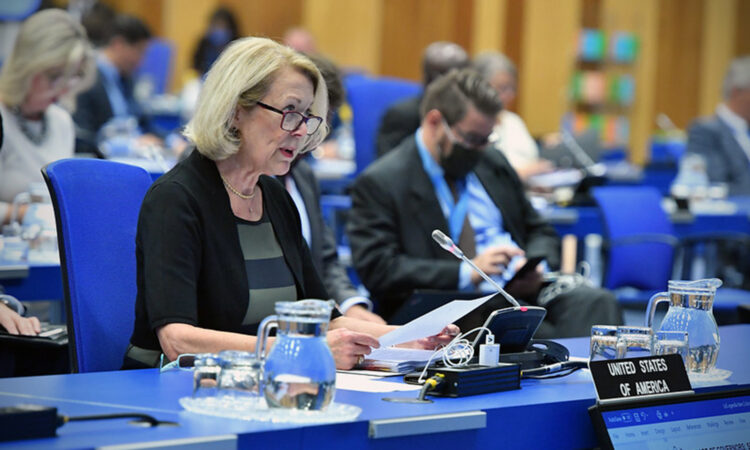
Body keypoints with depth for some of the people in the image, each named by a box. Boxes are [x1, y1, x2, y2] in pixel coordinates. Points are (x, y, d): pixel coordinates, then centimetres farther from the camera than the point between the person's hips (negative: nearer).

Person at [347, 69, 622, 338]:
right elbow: (378, 270, -10)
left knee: (596, 303, -25)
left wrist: (536, 266, 1)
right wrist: (467, 273, -19)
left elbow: (540, 233, 27)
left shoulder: (493, 164, 20)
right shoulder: (380, 183, 0)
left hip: (525, 291, 7)